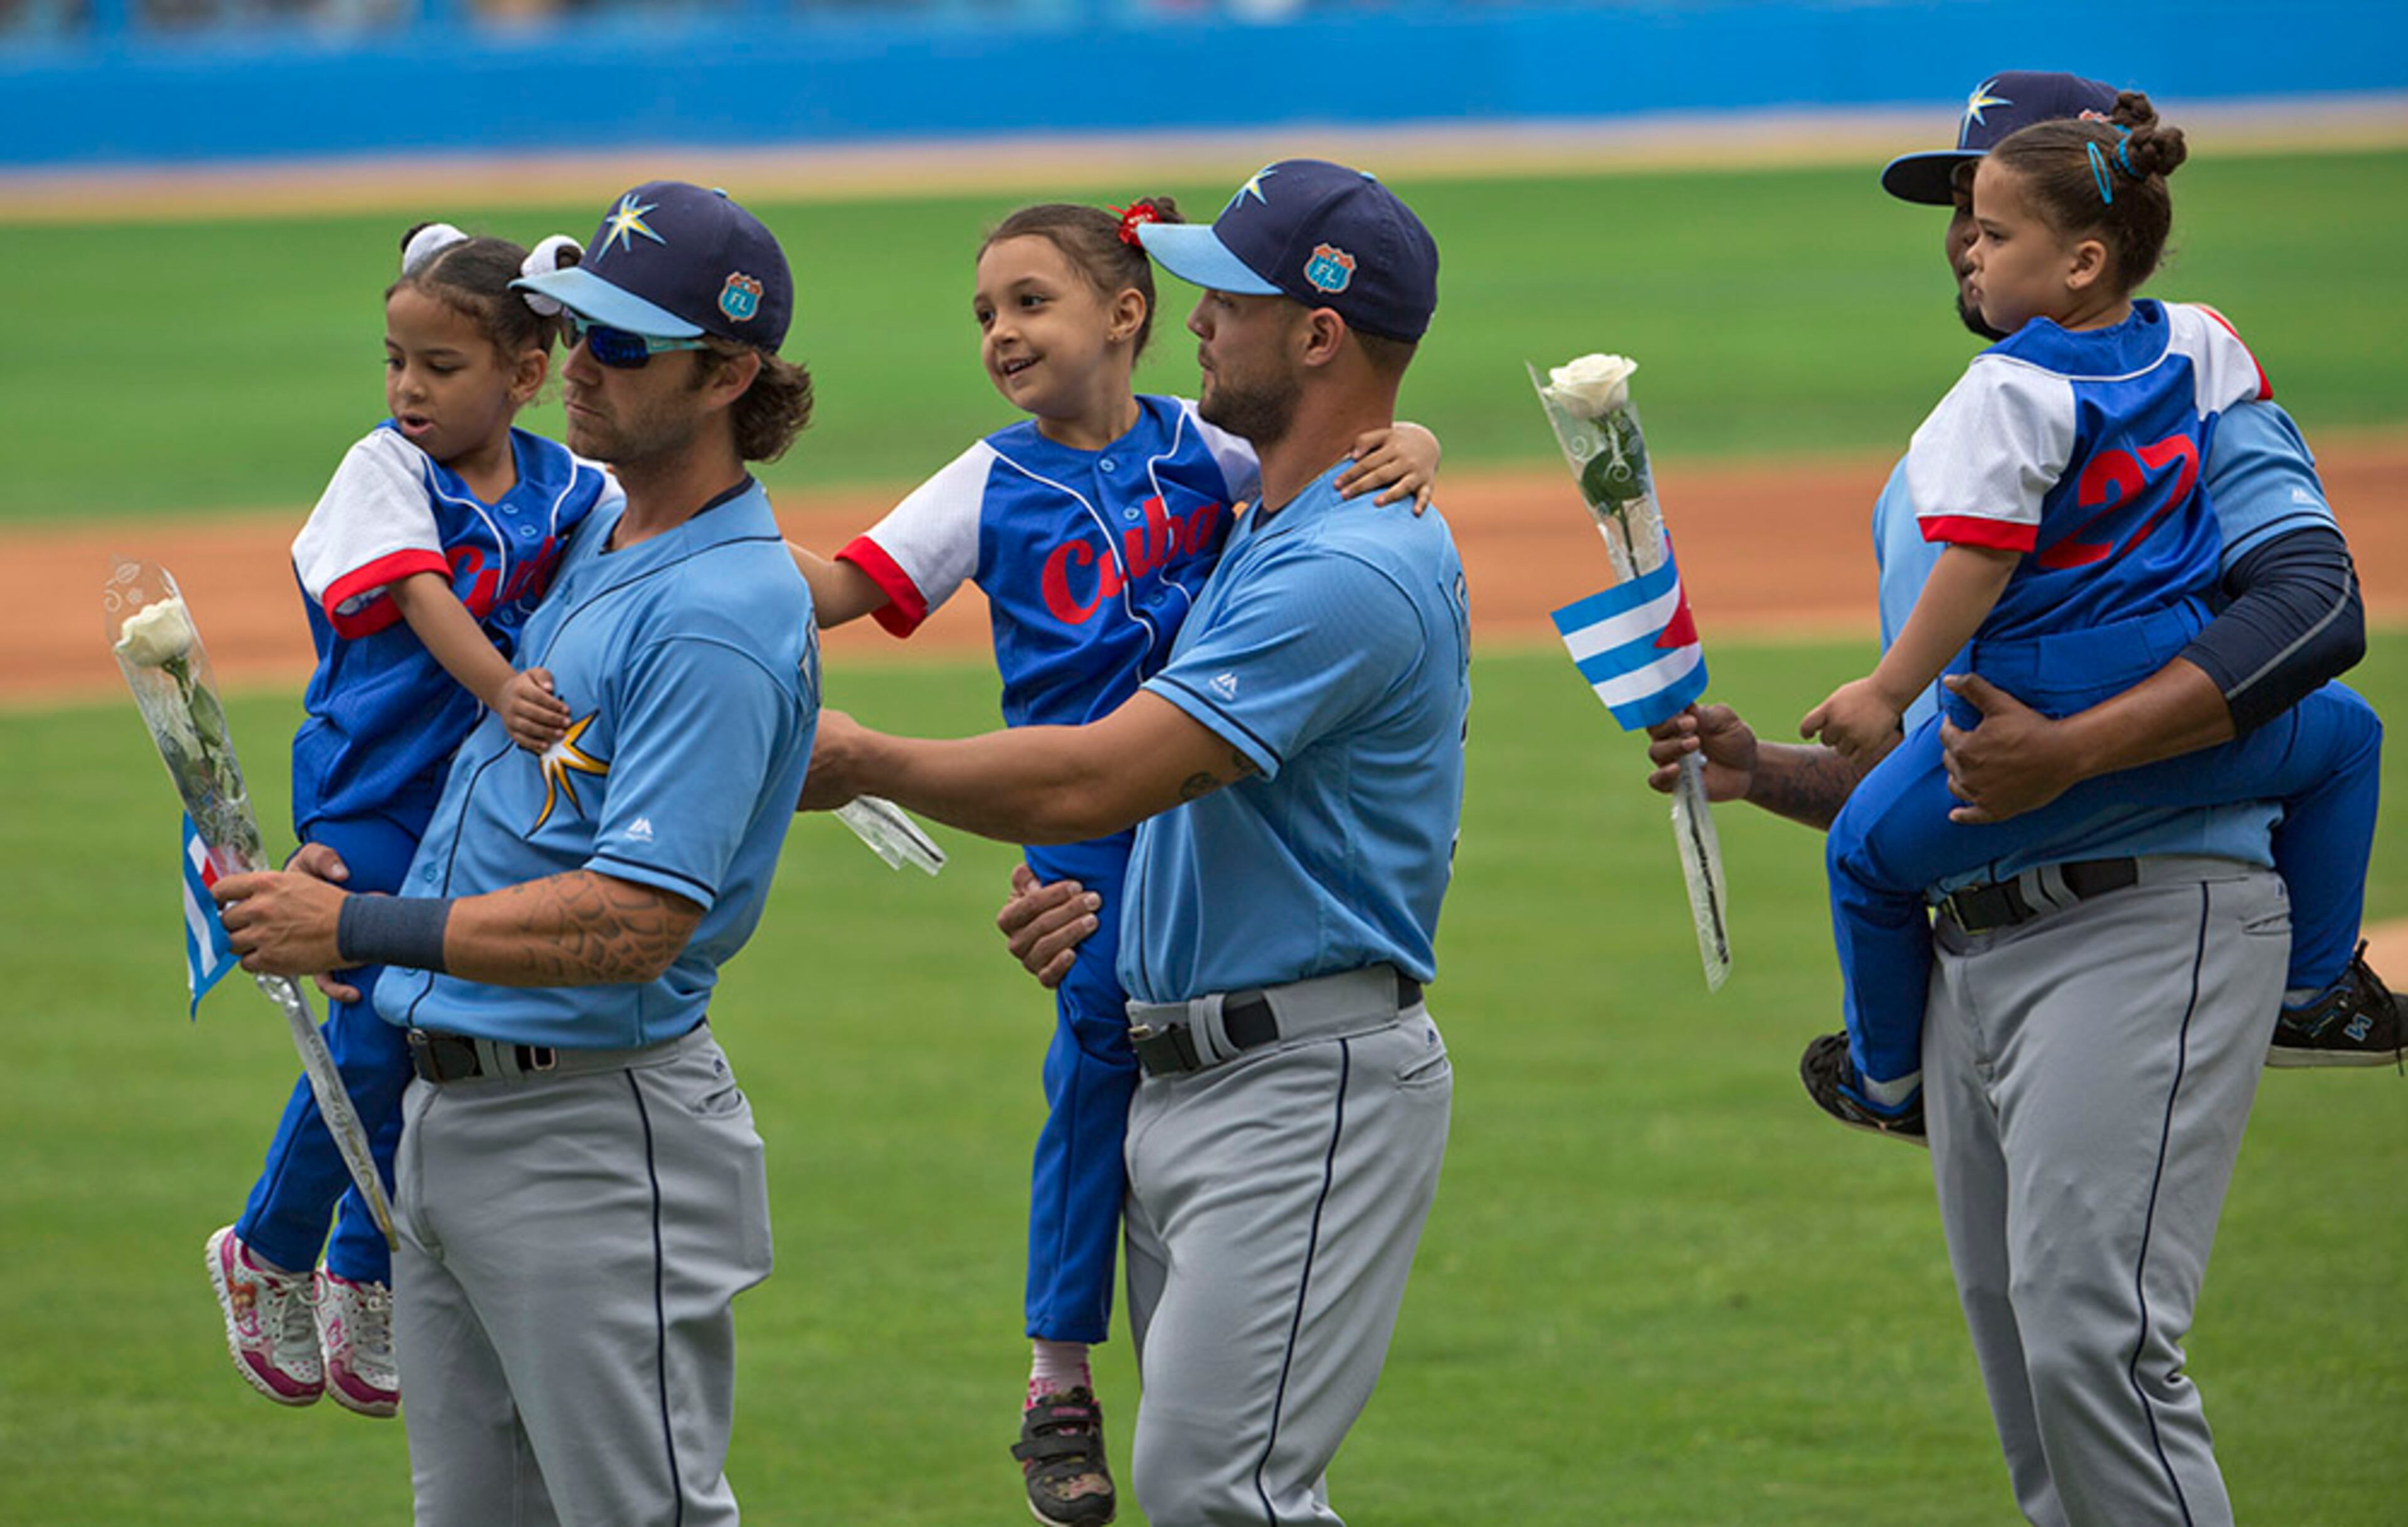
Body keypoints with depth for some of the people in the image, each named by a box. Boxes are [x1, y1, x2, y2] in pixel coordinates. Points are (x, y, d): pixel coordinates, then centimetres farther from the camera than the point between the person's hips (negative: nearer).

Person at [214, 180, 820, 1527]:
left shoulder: (721, 617, -19)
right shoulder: (600, 538, 12)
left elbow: (636, 924, -26)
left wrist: (357, 930, -23)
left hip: (599, 1141, -10)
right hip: (450, 1112, 10)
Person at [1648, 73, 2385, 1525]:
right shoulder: (1924, 480, 23)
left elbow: (2317, 607, -19)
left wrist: (2072, 749, -27)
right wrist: (1766, 774, 8)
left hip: (2148, 926, -8)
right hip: (1969, 955, 8)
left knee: (2091, 1336, -22)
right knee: (2028, 1381, 7)